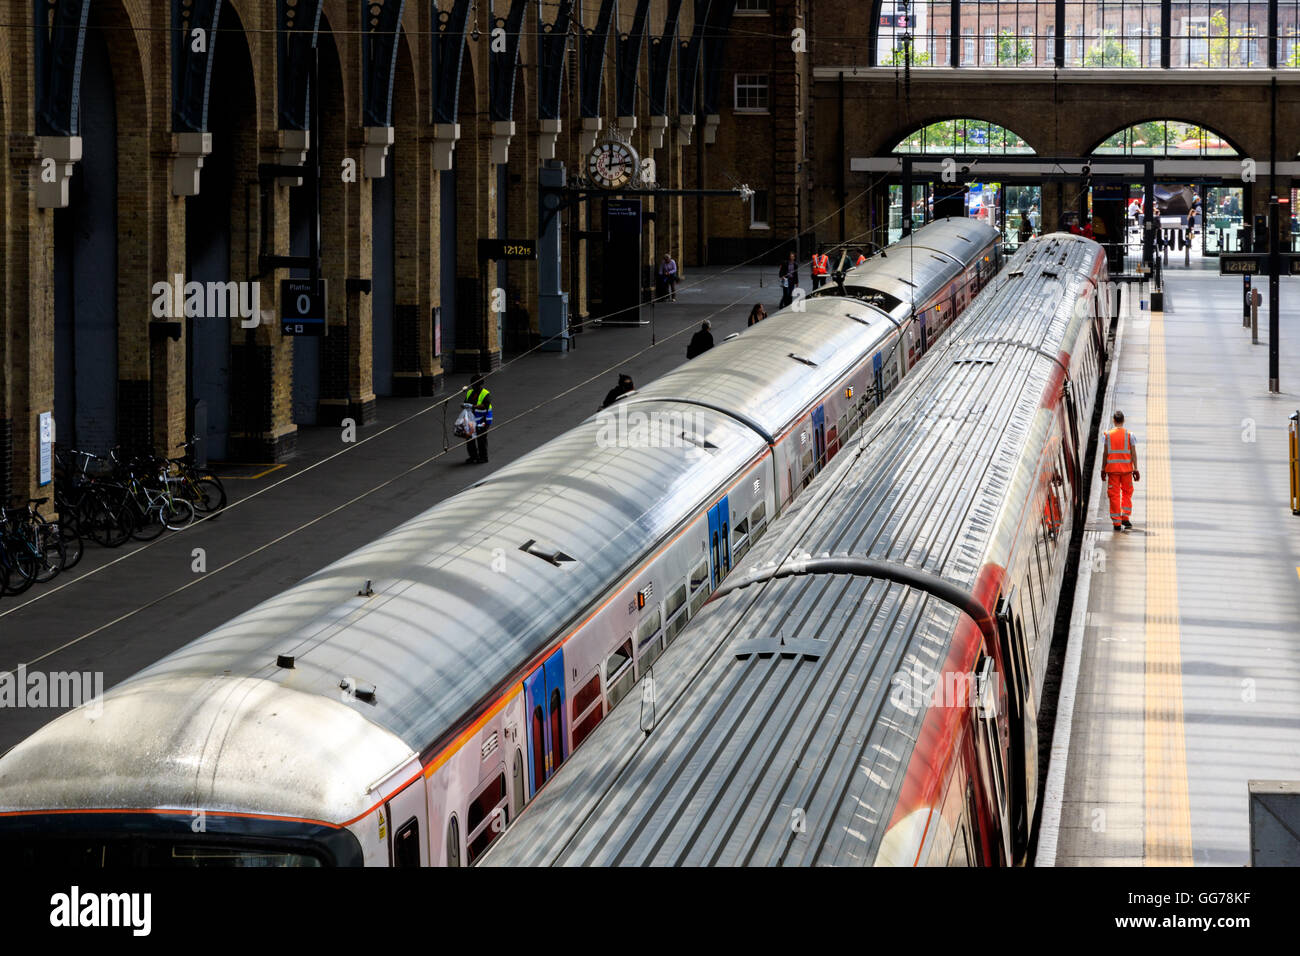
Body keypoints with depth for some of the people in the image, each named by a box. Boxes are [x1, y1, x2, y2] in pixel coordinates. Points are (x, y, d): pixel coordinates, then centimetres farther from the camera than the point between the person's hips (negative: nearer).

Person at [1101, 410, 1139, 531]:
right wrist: (1135, 469, -2)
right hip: (1126, 468, 0)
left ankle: (1117, 523, 1)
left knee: (1114, 495, 2)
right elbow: (1133, 452, -4)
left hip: (1112, 468, 0)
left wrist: (1103, 469, 7)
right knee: (1127, 493, 15)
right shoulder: (1129, 434, -1)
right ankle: (1125, 518, 5)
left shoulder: (1107, 435, 0)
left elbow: (1105, 453, 0)